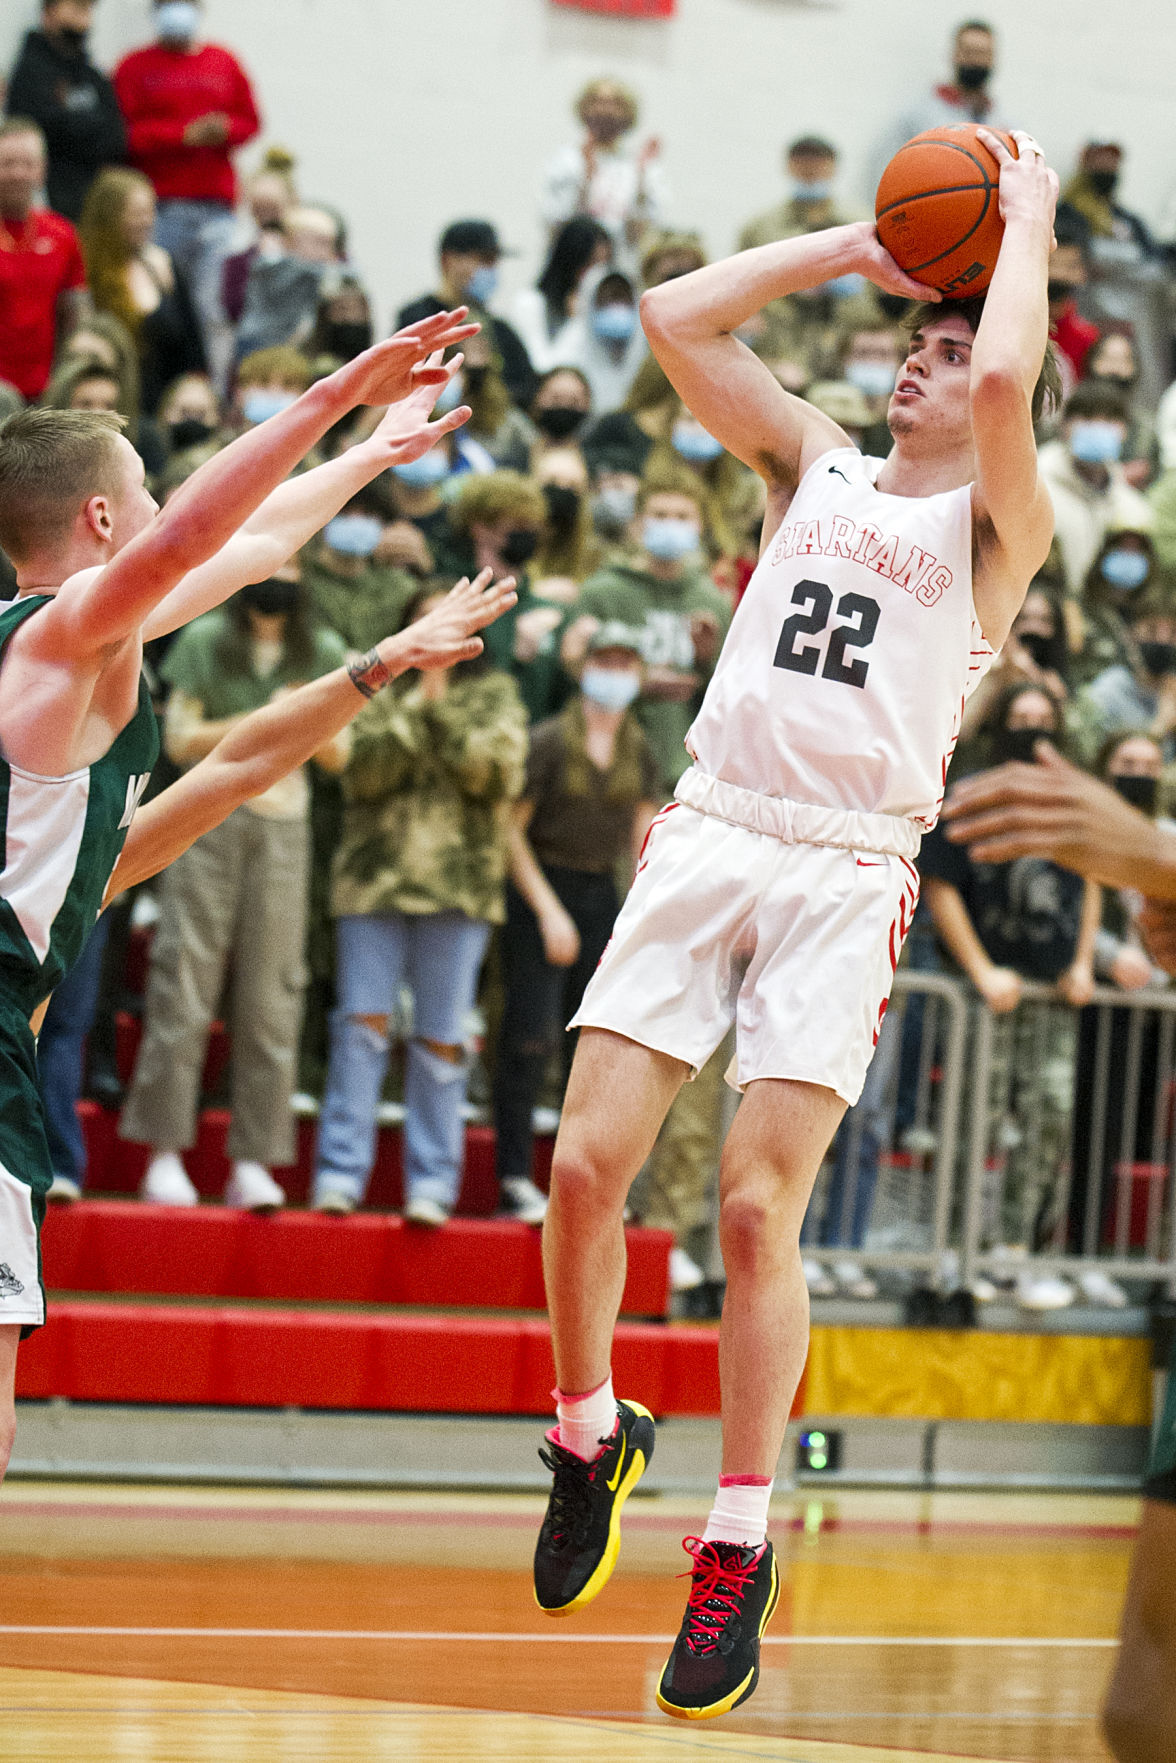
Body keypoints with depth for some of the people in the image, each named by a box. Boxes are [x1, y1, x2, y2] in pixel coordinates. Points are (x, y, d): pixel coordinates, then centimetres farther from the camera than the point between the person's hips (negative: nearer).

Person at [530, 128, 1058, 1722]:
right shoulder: (815, 467, 18)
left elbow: (1009, 379, -18)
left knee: (757, 1209, -11)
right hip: (710, 838, 4)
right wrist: (856, 249, 14)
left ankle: (740, 1551, -2)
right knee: (587, 1166, -6)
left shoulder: (997, 520, 3)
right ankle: (591, 1438, 18)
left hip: (849, 875, -4)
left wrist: (1031, 222, -2)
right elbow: (677, 319, 11)